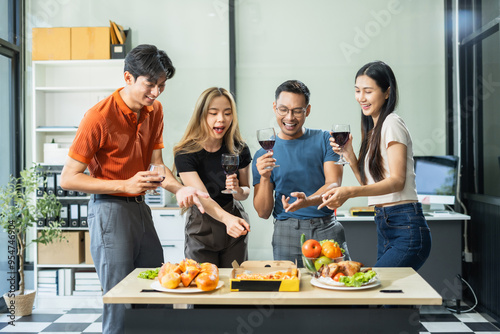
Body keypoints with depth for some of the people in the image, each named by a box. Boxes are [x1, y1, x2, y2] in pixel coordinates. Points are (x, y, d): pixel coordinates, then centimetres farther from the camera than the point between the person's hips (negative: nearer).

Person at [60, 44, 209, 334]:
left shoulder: (154, 110, 5)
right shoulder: (100, 116, -16)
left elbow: (157, 164, 7)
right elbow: (68, 178, -14)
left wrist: (179, 189, -14)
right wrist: (125, 185, -22)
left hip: (140, 207, 7)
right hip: (110, 210, -7)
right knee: (120, 301, -2)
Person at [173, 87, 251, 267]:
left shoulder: (239, 149, -7)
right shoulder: (185, 154, -16)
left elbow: (246, 191, 5)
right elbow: (202, 198, -25)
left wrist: (237, 190, -19)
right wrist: (227, 218, -44)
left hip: (234, 224, 3)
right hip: (201, 228, -2)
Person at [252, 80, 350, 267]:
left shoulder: (325, 140, 7)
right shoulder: (263, 154, 8)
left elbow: (334, 184, -5)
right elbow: (263, 213, 5)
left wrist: (307, 201, -24)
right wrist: (264, 178, -11)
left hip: (327, 229, 0)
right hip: (287, 232, 0)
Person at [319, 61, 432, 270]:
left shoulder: (392, 124, -8)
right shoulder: (373, 129, 18)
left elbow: (397, 181, -18)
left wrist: (350, 192, -30)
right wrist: (349, 154, 3)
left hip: (406, 228, -8)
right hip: (385, 229, 8)